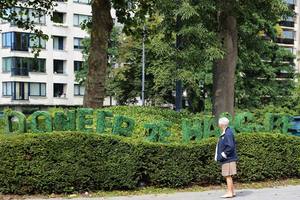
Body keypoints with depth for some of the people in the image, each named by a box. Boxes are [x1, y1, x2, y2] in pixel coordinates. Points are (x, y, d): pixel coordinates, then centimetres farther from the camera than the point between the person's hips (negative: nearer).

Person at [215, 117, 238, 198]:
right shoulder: (225, 133, 13)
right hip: (226, 159, 10)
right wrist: (219, 156, 14)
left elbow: (230, 147, -24)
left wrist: (223, 155, -17)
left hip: (228, 159, -10)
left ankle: (229, 192, 0)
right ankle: (232, 192, 21)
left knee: (228, 176, -5)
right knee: (228, 176, 14)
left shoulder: (228, 134, -17)